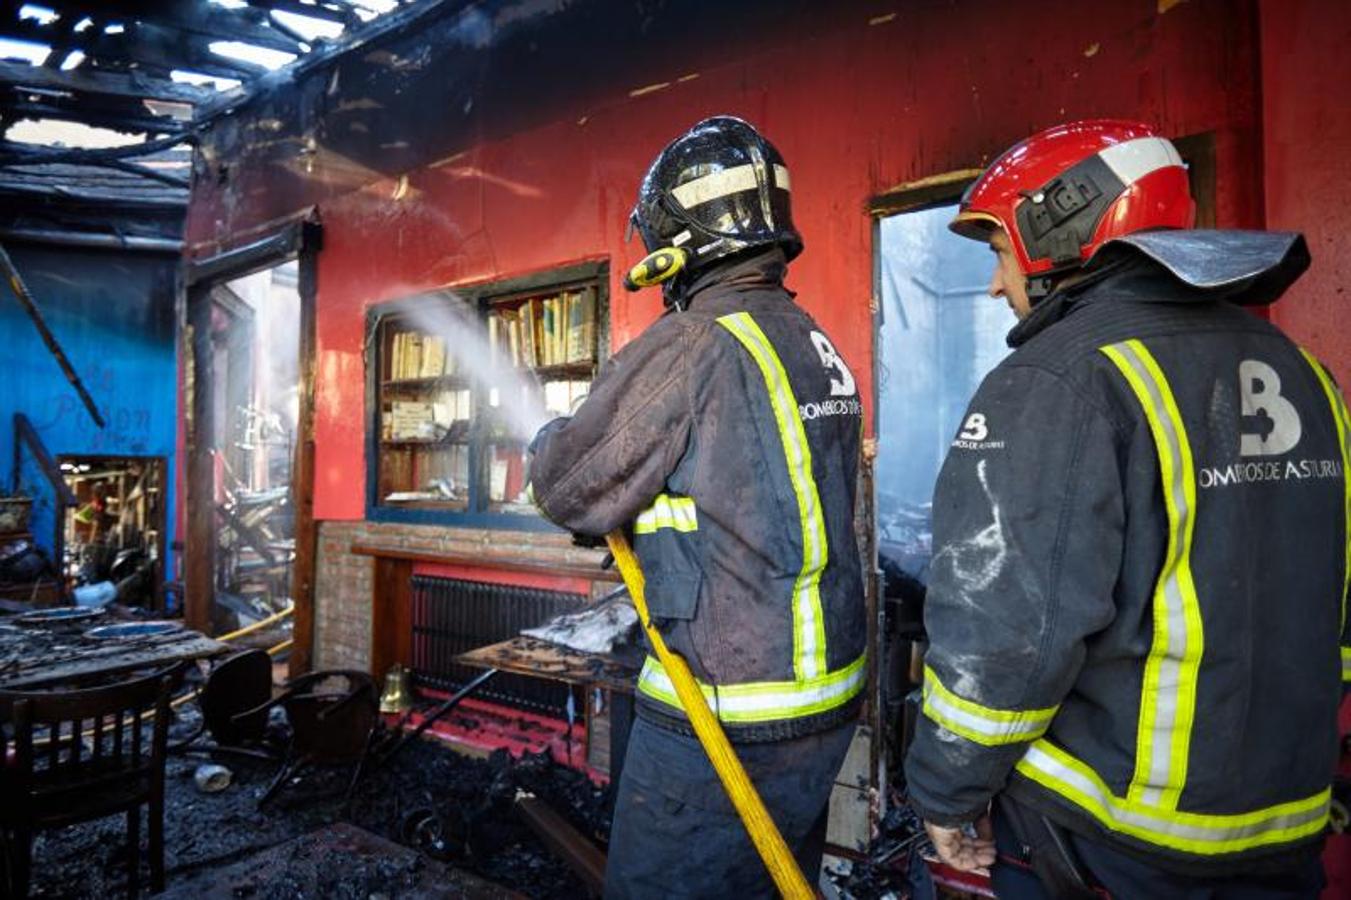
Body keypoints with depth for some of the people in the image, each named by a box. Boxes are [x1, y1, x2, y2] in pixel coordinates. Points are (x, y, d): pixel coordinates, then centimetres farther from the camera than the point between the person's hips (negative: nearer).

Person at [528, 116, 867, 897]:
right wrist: (640, 510, 20)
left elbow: (570, 489, -12)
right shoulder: (816, 342, 6)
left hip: (725, 725, -8)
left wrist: (548, 444, 9)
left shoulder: (692, 345, -19)